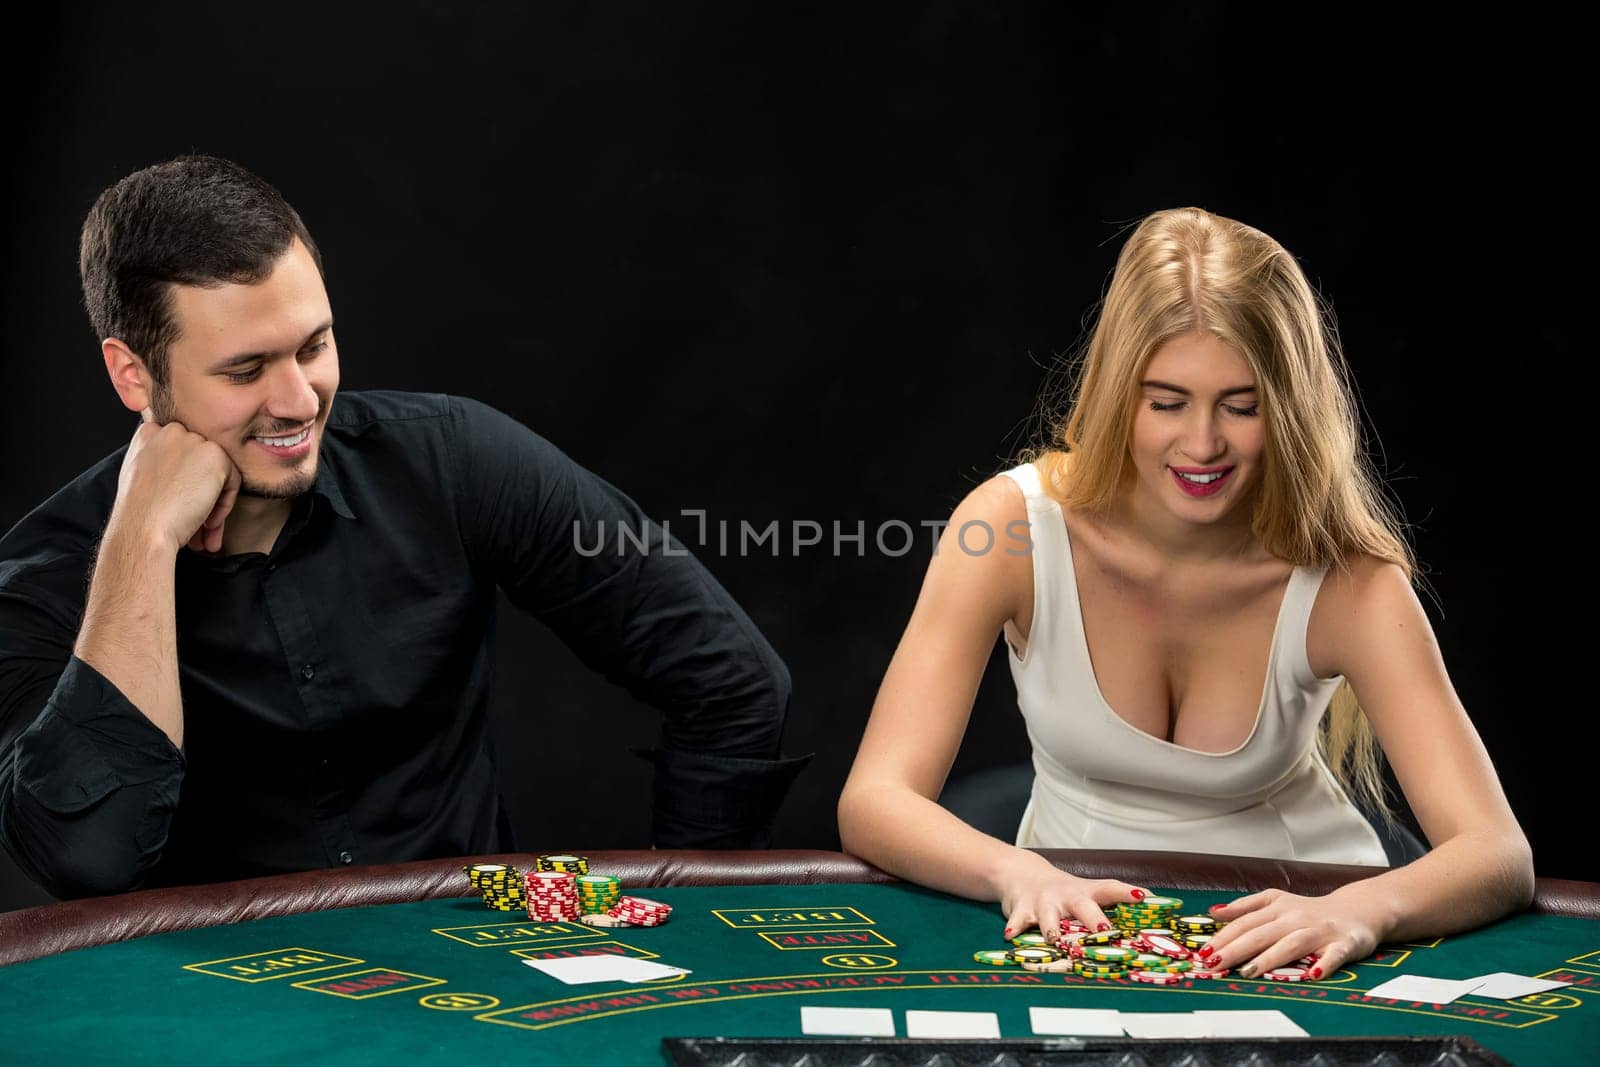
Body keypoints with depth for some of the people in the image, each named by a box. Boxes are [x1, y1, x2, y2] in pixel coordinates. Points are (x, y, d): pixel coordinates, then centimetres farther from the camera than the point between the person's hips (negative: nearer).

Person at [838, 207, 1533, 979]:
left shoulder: (1342, 581, -16)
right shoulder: (1013, 525, -15)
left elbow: (1498, 855, -23)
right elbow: (872, 801, -19)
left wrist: (1360, 911, -44)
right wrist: (1019, 874, -38)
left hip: (1287, 930, 2)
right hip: (1081, 929, -1)